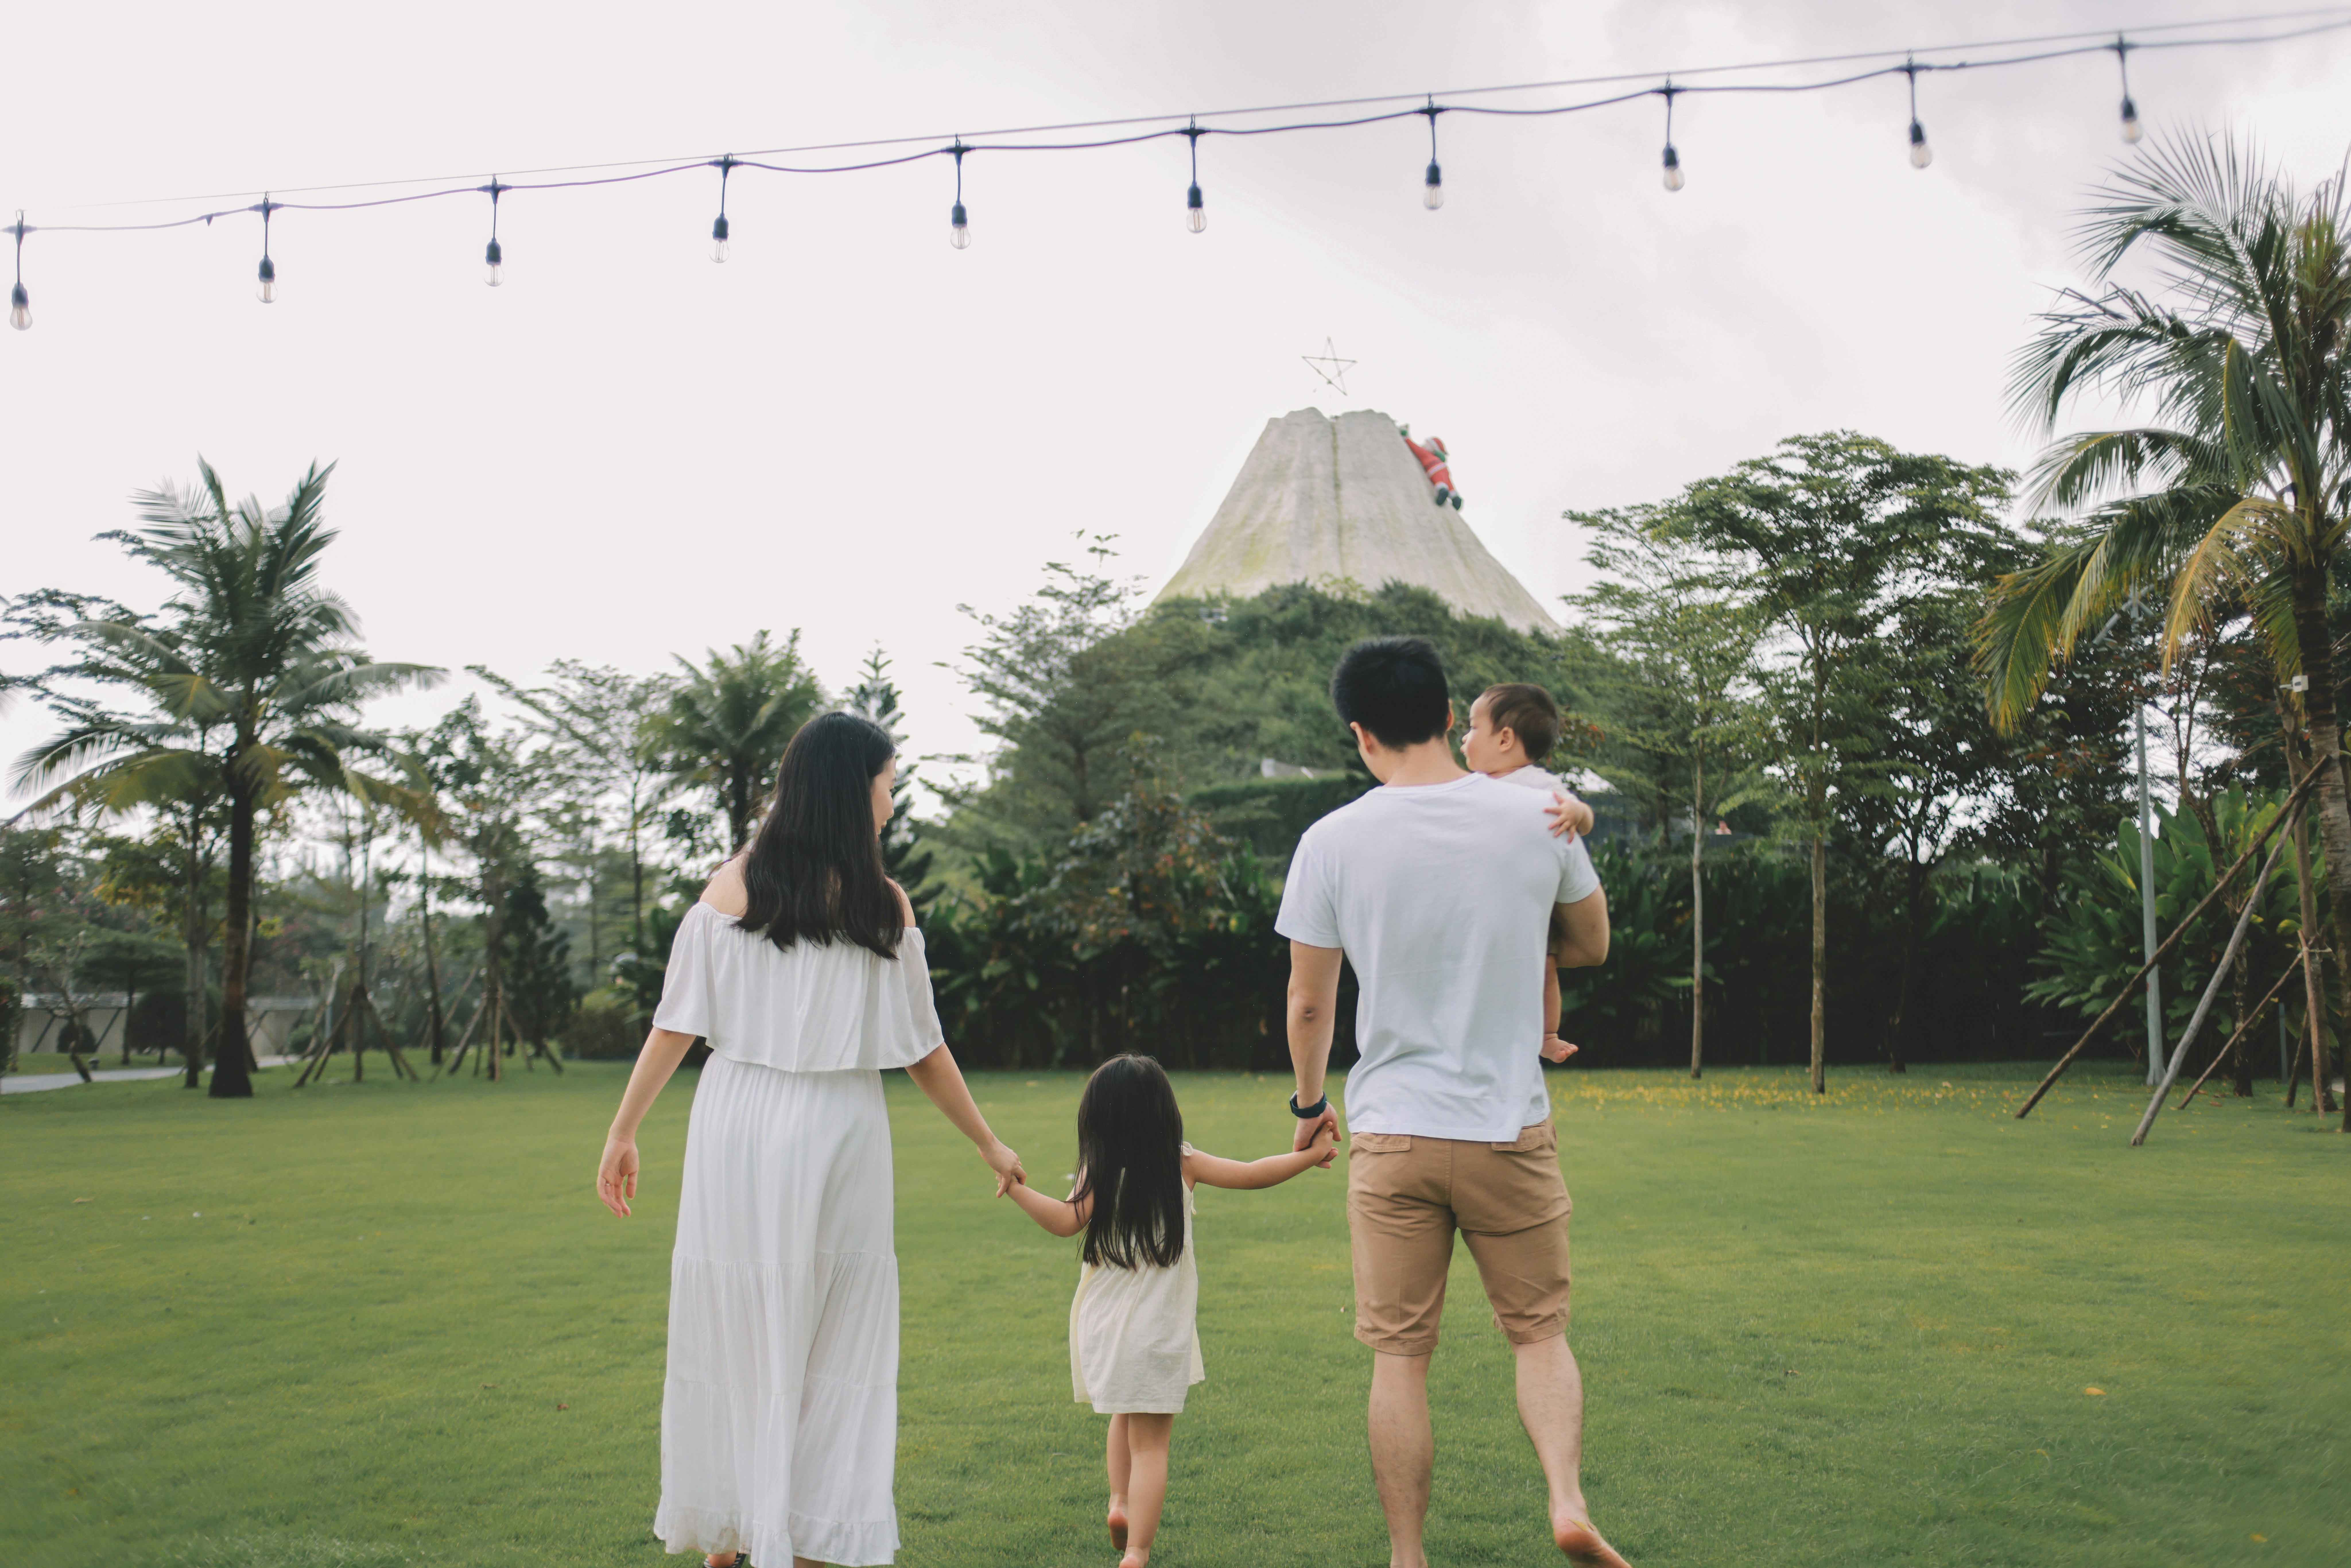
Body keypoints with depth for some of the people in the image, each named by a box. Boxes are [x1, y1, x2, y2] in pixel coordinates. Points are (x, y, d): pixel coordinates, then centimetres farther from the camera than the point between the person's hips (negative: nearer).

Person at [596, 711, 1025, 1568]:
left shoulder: (732, 886, 0)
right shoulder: (883, 903, -3)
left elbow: (676, 1024, -2)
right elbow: (923, 1051, 0)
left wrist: (624, 1131, 6)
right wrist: (991, 1147, 11)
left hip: (739, 1126, 2)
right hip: (837, 1138, -1)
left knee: (734, 1331, 14)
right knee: (831, 1345, 11)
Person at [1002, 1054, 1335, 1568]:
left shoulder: (1098, 1172, -5)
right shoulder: (1183, 1164, -3)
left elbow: (1068, 1221, -18)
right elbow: (1253, 1174, -3)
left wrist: (1017, 1188, -12)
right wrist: (1310, 1156, 7)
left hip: (1102, 1326, 2)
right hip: (1158, 1330, -2)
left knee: (1124, 1416, 29)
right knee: (1150, 1441, 3)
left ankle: (1119, 1501, 16)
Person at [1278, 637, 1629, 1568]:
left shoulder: (1333, 842, -8)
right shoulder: (1536, 818, -3)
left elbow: (1308, 1004, 0)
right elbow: (1592, 944, 14)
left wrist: (1309, 1105, 16)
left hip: (1391, 1133, -1)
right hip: (1511, 1130, 1)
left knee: (1400, 1358, 9)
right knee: (1540, 1332, 17)